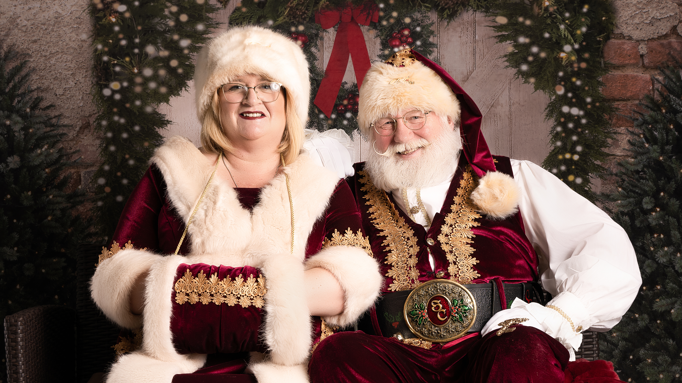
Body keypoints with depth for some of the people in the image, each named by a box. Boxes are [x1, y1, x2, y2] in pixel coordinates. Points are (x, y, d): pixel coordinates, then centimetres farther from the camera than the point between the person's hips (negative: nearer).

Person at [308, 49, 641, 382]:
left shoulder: (509, 183, 13)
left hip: (496, 355, -1)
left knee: (524, 352, -34)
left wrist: (560, 317, -10)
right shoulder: (352, 196, 16)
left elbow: (612, 255, 5)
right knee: (335, 353, -29)